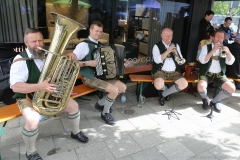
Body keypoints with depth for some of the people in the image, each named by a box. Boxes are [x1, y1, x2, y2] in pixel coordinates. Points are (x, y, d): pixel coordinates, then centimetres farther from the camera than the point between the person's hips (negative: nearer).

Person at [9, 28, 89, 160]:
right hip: (27, 97, -5)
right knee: (33, 121, -32)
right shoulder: (21, 60, -18)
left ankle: (75, 132, 23)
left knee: (73, 105, -5)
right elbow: (15, 86, -26)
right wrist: (40, 86, -39)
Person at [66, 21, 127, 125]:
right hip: (89, 78, -8)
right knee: (114, 90, -23)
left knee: (123, 87, 3)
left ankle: (100, 103, 18)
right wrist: (88, 63, -25)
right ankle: (105, 113, 3)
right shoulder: (84, 45, -13)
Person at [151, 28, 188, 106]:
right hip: (161, 71, -4)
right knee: (158, 85, -32)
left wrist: (176, 53, -12)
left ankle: (163, 94, 4)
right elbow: (157, 60, -17)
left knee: (184, 84, -18)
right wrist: (168, 51, -21)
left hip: (174, 72, 4)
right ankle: (165, 89, 12)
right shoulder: (157, 46, -1)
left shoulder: (176, 46, 12)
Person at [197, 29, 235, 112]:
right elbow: (202, 60, -16)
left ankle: (214, 101, 6)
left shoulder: (224, 49, 11)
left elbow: (230, 62, -3)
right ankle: (205, 99, 4)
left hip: (219, 74, 4)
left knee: (231, 88, -20)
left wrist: (228, 52, -21)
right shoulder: (206, 47, 0)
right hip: (206, 73, -3)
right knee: (201, 87, -33)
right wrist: (213, 50, -24)